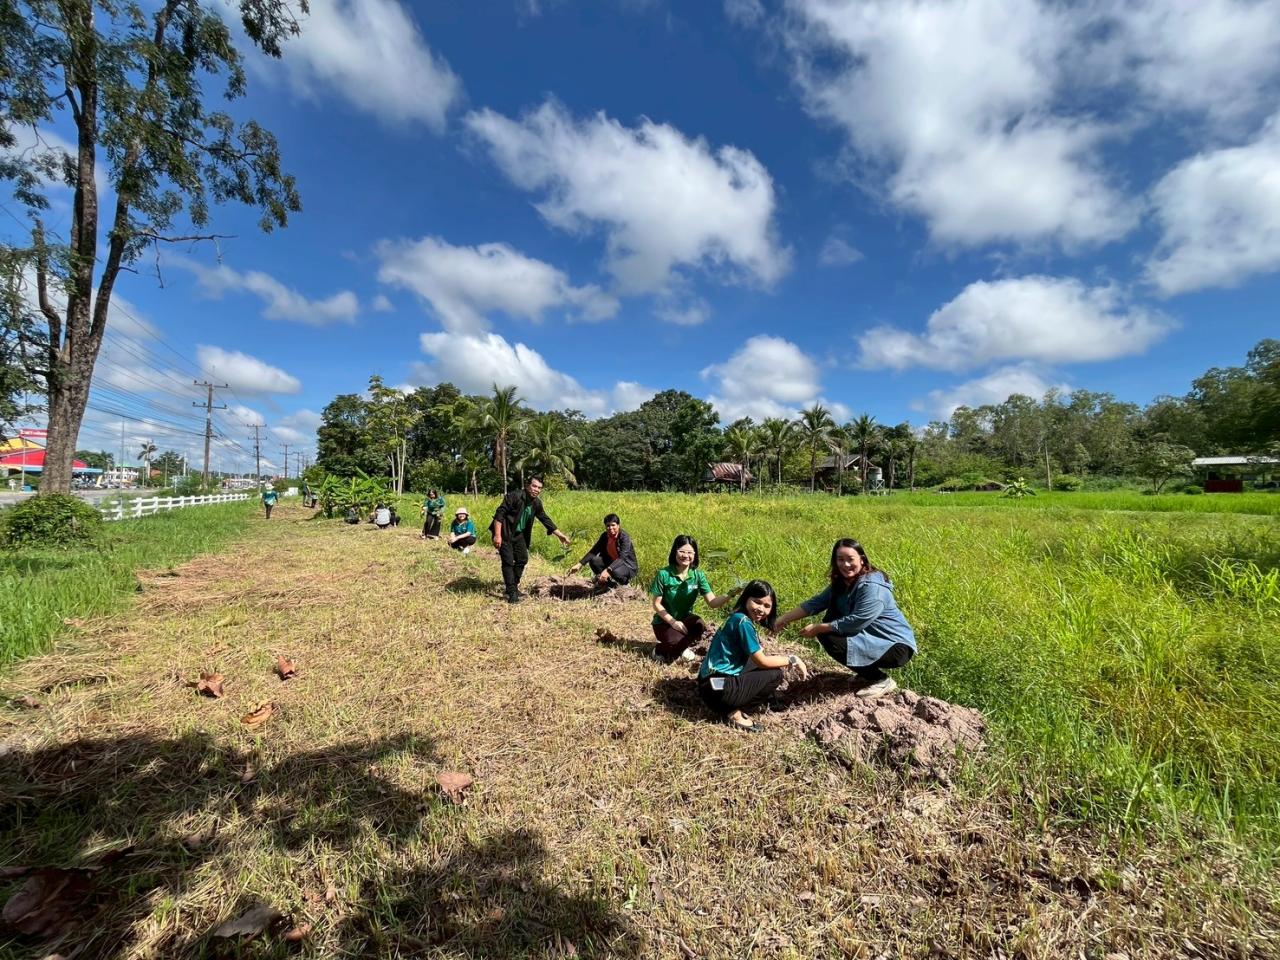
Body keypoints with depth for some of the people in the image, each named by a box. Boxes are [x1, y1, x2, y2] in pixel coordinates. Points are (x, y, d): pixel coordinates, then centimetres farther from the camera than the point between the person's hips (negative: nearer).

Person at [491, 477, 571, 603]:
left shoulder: (536, 503, -2)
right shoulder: (515, 496, -23)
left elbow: (546, 520, 8)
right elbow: (499, 514, -25)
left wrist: (560, 535, 8)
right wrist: (497, 535, -30)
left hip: (518, 534, 7)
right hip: (504, 533, -7)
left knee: (522, 559, 9)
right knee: (508, 561, -9)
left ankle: (514, 586, 25)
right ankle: (511, 593, -3)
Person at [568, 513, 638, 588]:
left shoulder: (624, 537, -25)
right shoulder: (605, 536, -6)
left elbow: (622, 558, -36)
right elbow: (594, 551, -6)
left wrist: (608, 570, -51)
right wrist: (580, 564, -20)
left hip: (628, 566, -6)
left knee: (615, 572, -38)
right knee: (593, 560, -18)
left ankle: (625, 580, -2)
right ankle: (607, 583, 1)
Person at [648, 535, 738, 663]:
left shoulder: (698, 575, -9)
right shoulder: (663, 574, -18)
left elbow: (712, 602, -16)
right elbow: (657, 604, -12)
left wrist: (730, 595, -35)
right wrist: (673, 622, -22)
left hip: (685, 619, 4)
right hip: (664, 622, -3)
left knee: (700, 625, -29)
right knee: (680, 642, -30)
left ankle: (680, 647, 3)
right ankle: (660, 650, 5)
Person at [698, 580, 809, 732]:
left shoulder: (738, 618, 12)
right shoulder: (743, 621, -16)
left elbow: (759, 656, 19)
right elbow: (762, 661, -12)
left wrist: (787, 662, 9)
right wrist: (793, 660, 0)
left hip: (711, 682, 9)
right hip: (717, 688, -9)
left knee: (773, 664, 18)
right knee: (776, 675, -3)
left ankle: (731, 707, 10)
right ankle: (733, 712, -2)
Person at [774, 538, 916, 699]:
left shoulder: (873, 588, -24)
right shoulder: (841, 583, 2)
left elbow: (854, 623, -28)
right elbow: (817, 602, 0)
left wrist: (817, 628, -20)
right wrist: (784, 618, -8)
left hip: (897, 646, -9)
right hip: (872, 638, 9)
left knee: (833, 642, -23)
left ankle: (882, 681, -4)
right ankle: (867, 672, 12)